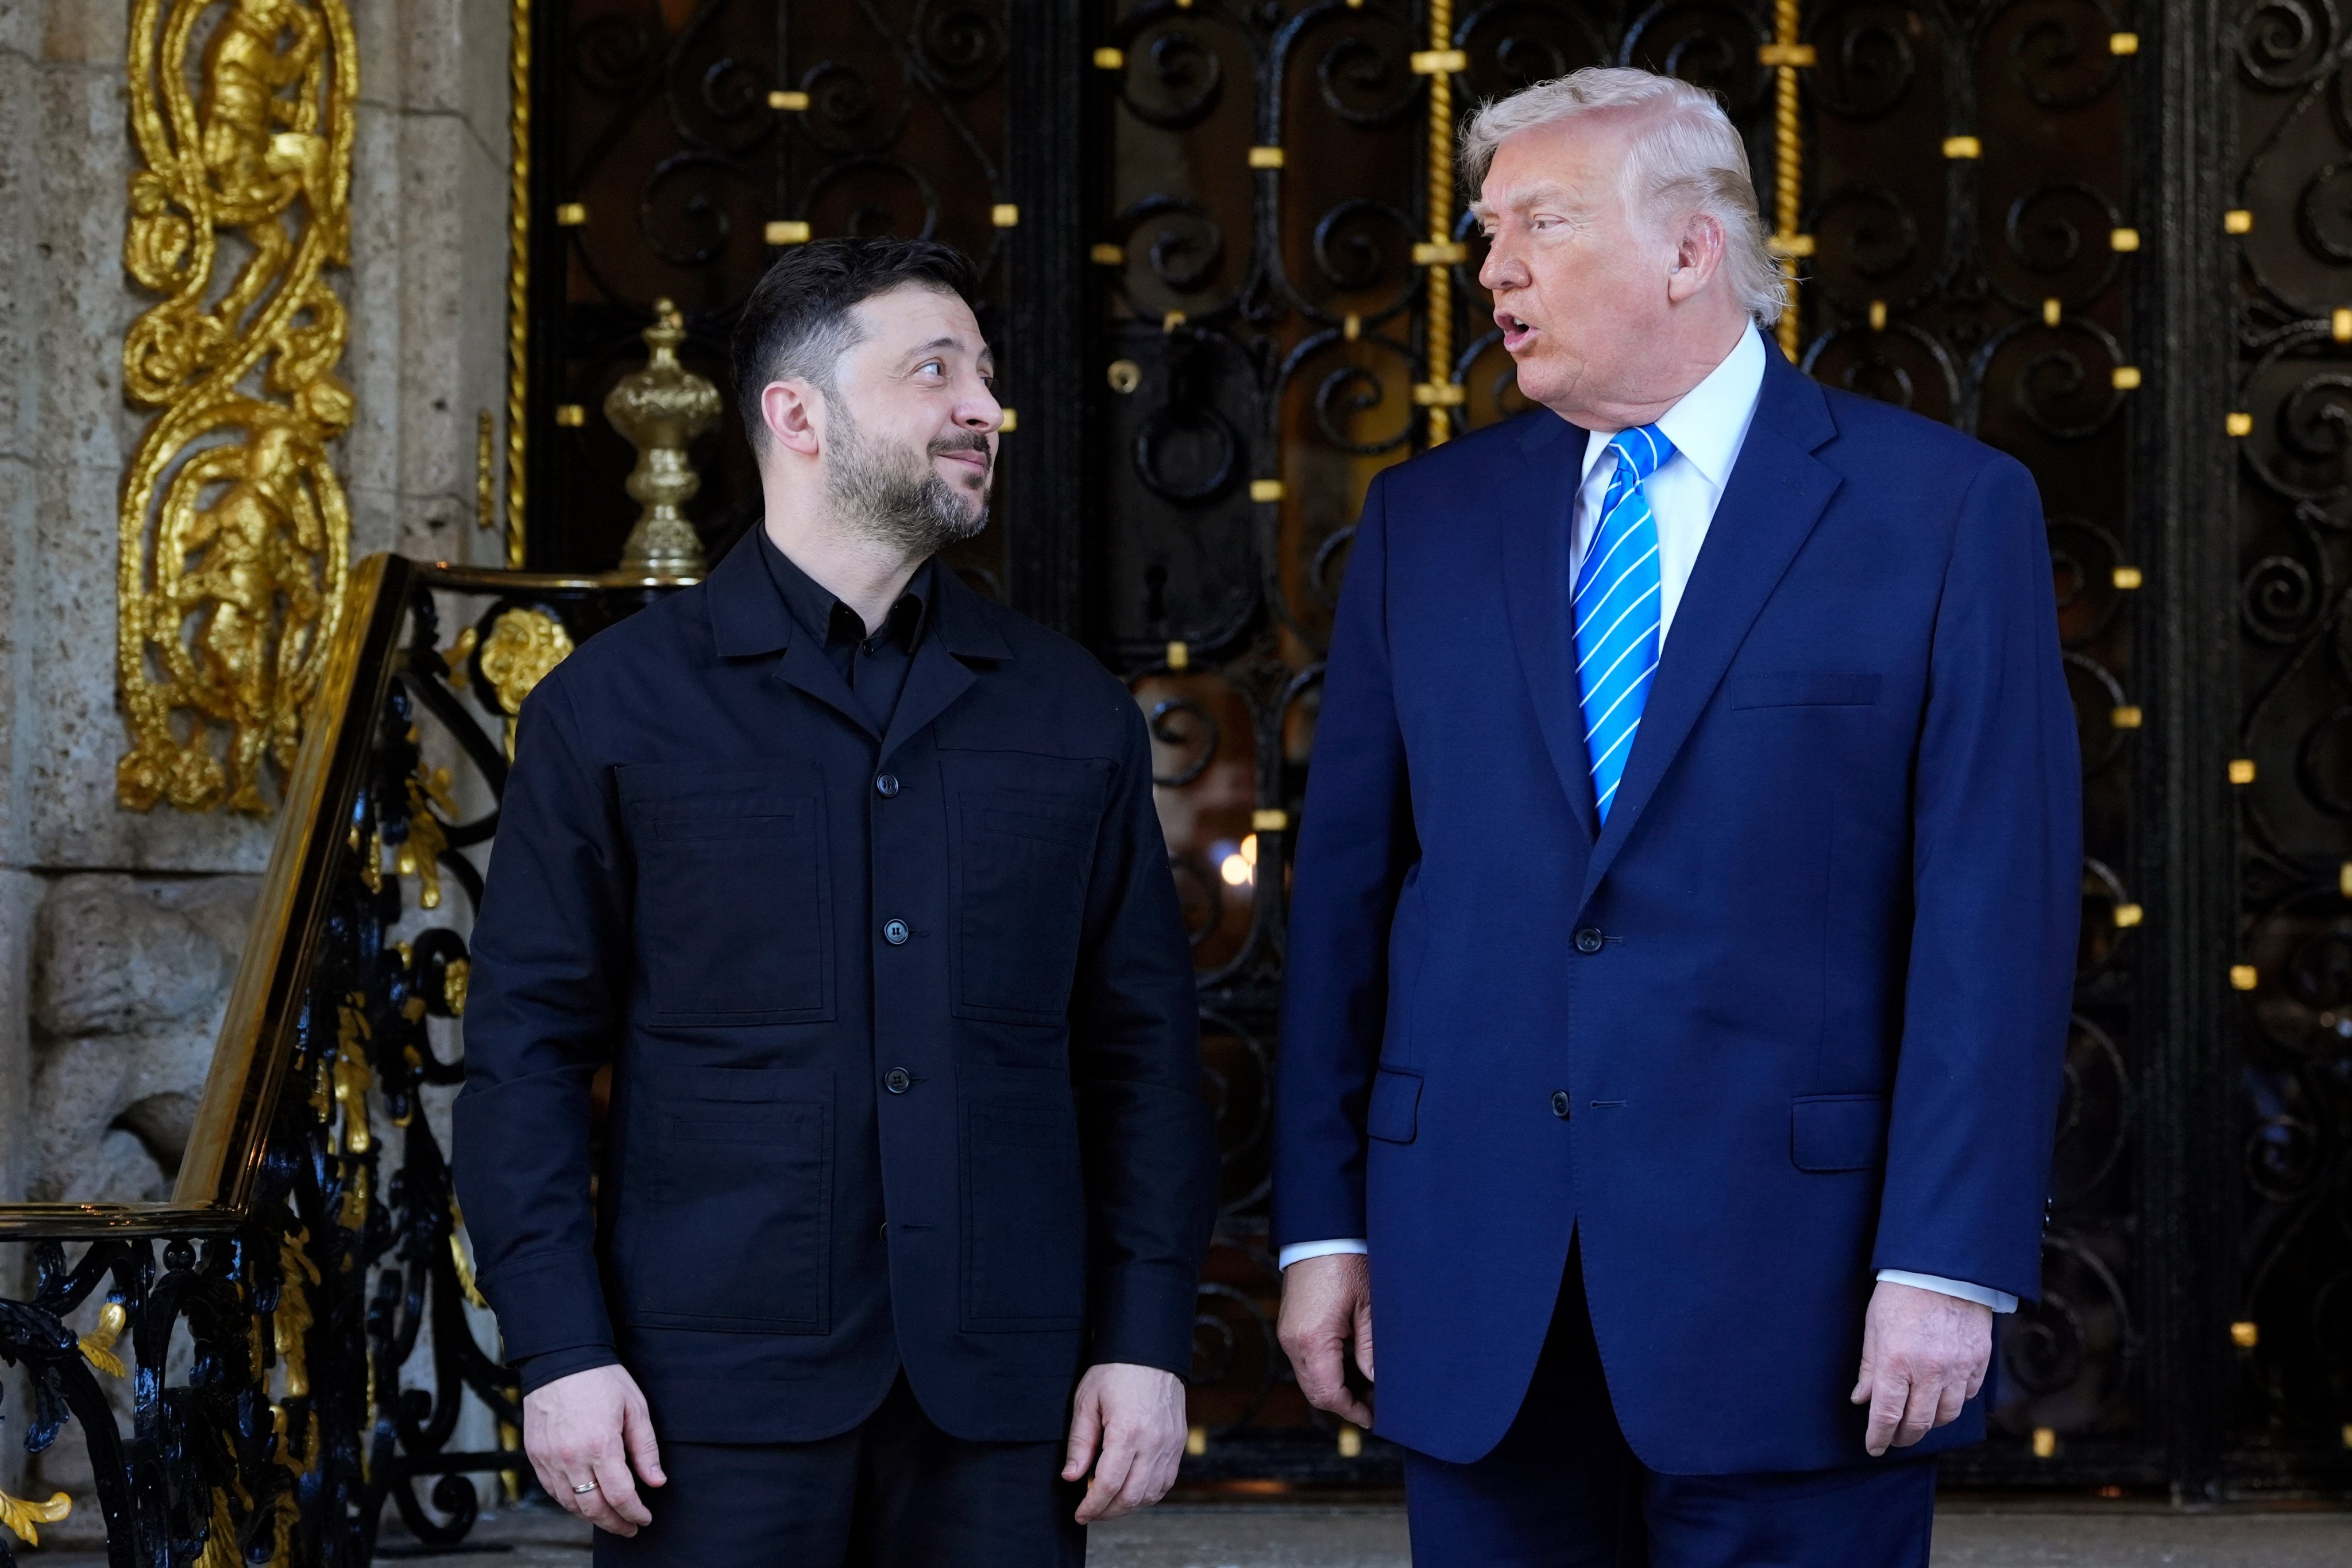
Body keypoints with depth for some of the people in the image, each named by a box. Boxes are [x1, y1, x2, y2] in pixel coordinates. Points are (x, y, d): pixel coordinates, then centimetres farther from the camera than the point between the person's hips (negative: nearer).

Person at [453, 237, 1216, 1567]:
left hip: (1002, 1395, 2)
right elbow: (530, 1045, 1)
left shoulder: (1076, 713, 10)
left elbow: (1143, 1043, 9)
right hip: (718, 1389, -2)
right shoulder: (614, 707, 3)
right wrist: (560, 1352, -7)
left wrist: (1147, 1339, 2)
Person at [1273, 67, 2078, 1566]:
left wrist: (1948, 1264, -12)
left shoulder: (1947, 510, -2)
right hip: (1473, 1298, 3)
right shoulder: (1426, 520, 10)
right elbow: (1348, 883, 9)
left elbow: (1998, 910, -6)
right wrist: (1324, 1222, 5)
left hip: (1789, 1275, -3)